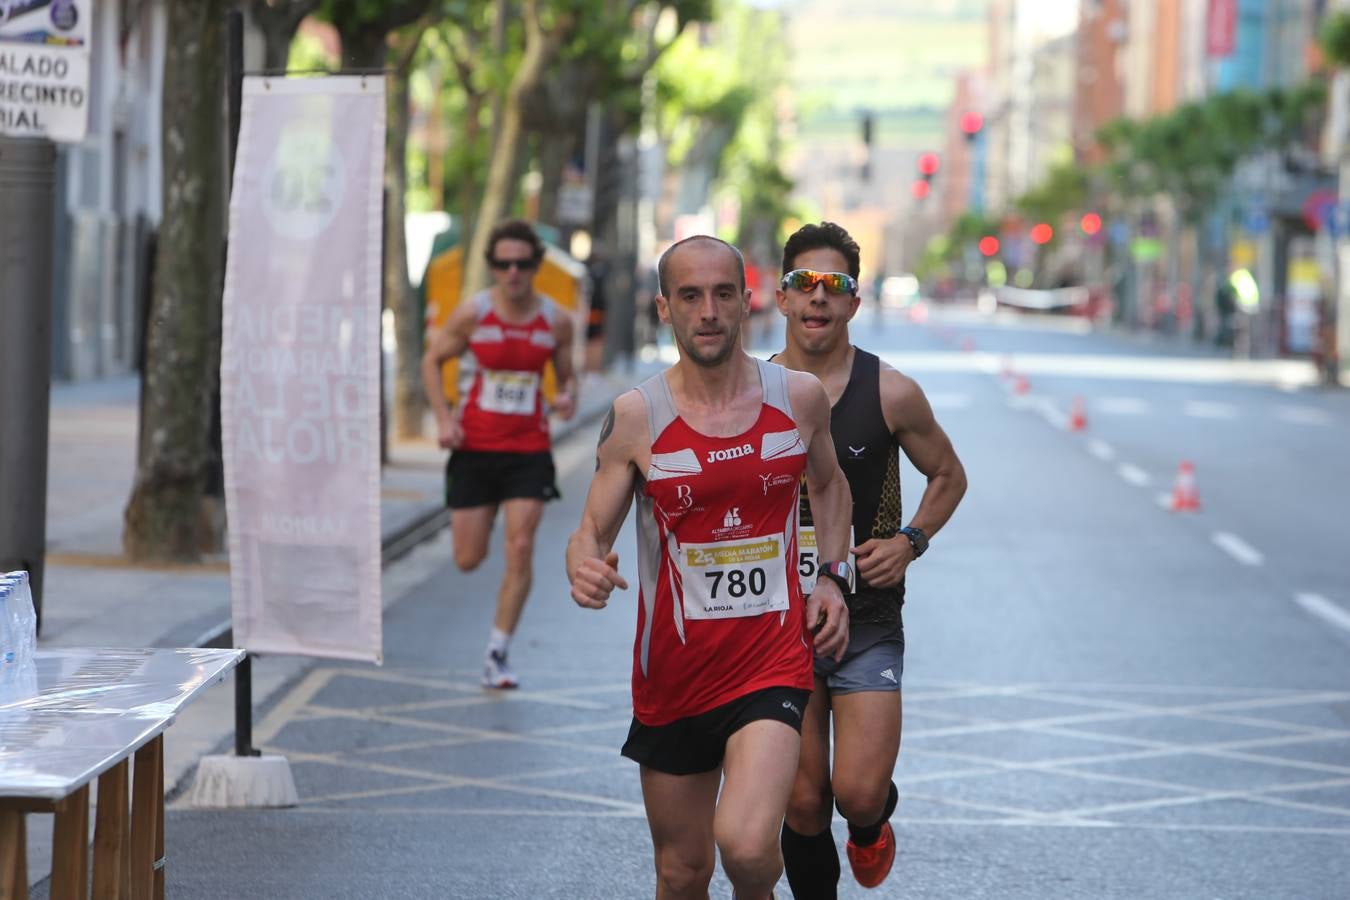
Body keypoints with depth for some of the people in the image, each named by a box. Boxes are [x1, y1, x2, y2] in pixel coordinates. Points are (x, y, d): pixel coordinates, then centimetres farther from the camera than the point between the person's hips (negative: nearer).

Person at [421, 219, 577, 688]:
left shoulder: (556, 320, -1)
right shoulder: (472, 314, -6)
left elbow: (567, 374, 13)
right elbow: (432, 360, 6)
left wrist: (568, 397, -11)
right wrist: (443, 418, -6)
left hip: (529, 450, 0)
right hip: (475, 447, 0)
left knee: (520, 548, -12)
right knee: (469, 560, 4)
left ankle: (497, 654, -2)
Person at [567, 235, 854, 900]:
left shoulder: (800, 397, -1)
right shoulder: (634, 417, -6)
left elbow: (828, 484, 20)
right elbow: (592, 531, 0)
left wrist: (832, 576, 8)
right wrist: (584, 568, -23)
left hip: (772, 663, -1)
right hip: (672, 671, 1)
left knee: (745, 846, -23)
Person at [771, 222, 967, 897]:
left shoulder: (891, 394, -5)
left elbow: (948, 476, 10)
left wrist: (910, 541, -6)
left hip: (867, 621, -1)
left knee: (858, 792, -13)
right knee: (803, 804, 2)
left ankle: (873, 822, 24)